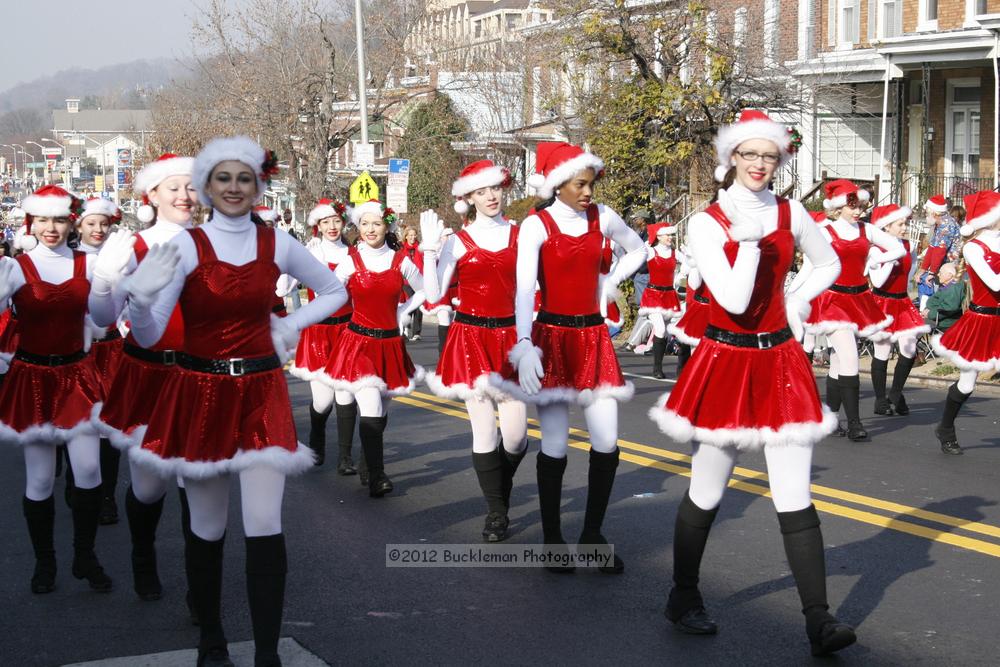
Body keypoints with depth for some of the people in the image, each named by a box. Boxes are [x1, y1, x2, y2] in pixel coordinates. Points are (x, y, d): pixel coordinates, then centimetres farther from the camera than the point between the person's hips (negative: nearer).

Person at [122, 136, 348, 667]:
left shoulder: (277, 244, 1)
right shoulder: (185, 246, -5)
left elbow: (335, 292, 18)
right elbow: (149, 336, -11)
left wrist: (291, 326, 4)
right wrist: (140, 299, -31)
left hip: (261, 394, 1)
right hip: (200, 395, -1)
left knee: (265, 528, -8)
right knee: (207, 530, 8)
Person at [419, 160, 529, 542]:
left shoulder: (519, 235, 6)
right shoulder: (458, 242, 1)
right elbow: (433, 294, -4)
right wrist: (430, 249, -10)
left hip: (511, 336, 1)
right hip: (472, 338, -1)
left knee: (515, 435, -3)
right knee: (484, 431, -1)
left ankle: (501, 488, 29)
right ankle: (496, 511, 14)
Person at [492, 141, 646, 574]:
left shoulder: (601, 217, 4)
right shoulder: (536, 225, -8)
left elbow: (638, 249, 23)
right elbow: (524, 288, -19)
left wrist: (610, 283, 8)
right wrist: (525, 346, -32)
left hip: (593, 336, 4)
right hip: (552, 337, -4)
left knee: (607, 443, -2)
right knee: (555, 445, -2)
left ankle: (592, 533, 14)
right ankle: (552, 539, 12)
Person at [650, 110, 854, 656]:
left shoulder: (790, 214, 4)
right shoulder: (707, 224, -8)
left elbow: (828, 264, 21)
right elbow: (734, 301, -18)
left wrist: (797, 303, 7)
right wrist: (749, 240, -21)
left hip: (780, 361, 3)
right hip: (727, 360, -3)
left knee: (795, 499, -2)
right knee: (706, 494, 7)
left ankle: (819, 621, -2)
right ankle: (683, 598, 27)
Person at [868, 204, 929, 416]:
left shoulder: (908, 247, 6)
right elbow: (877, 281, -22)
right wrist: (892, 257, -23)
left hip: (903, 303, 6)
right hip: (883, 303, -6)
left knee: (910, 350, -2)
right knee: (882, 352, 0)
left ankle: (896, 395, 16)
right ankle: (880, 400, 13)